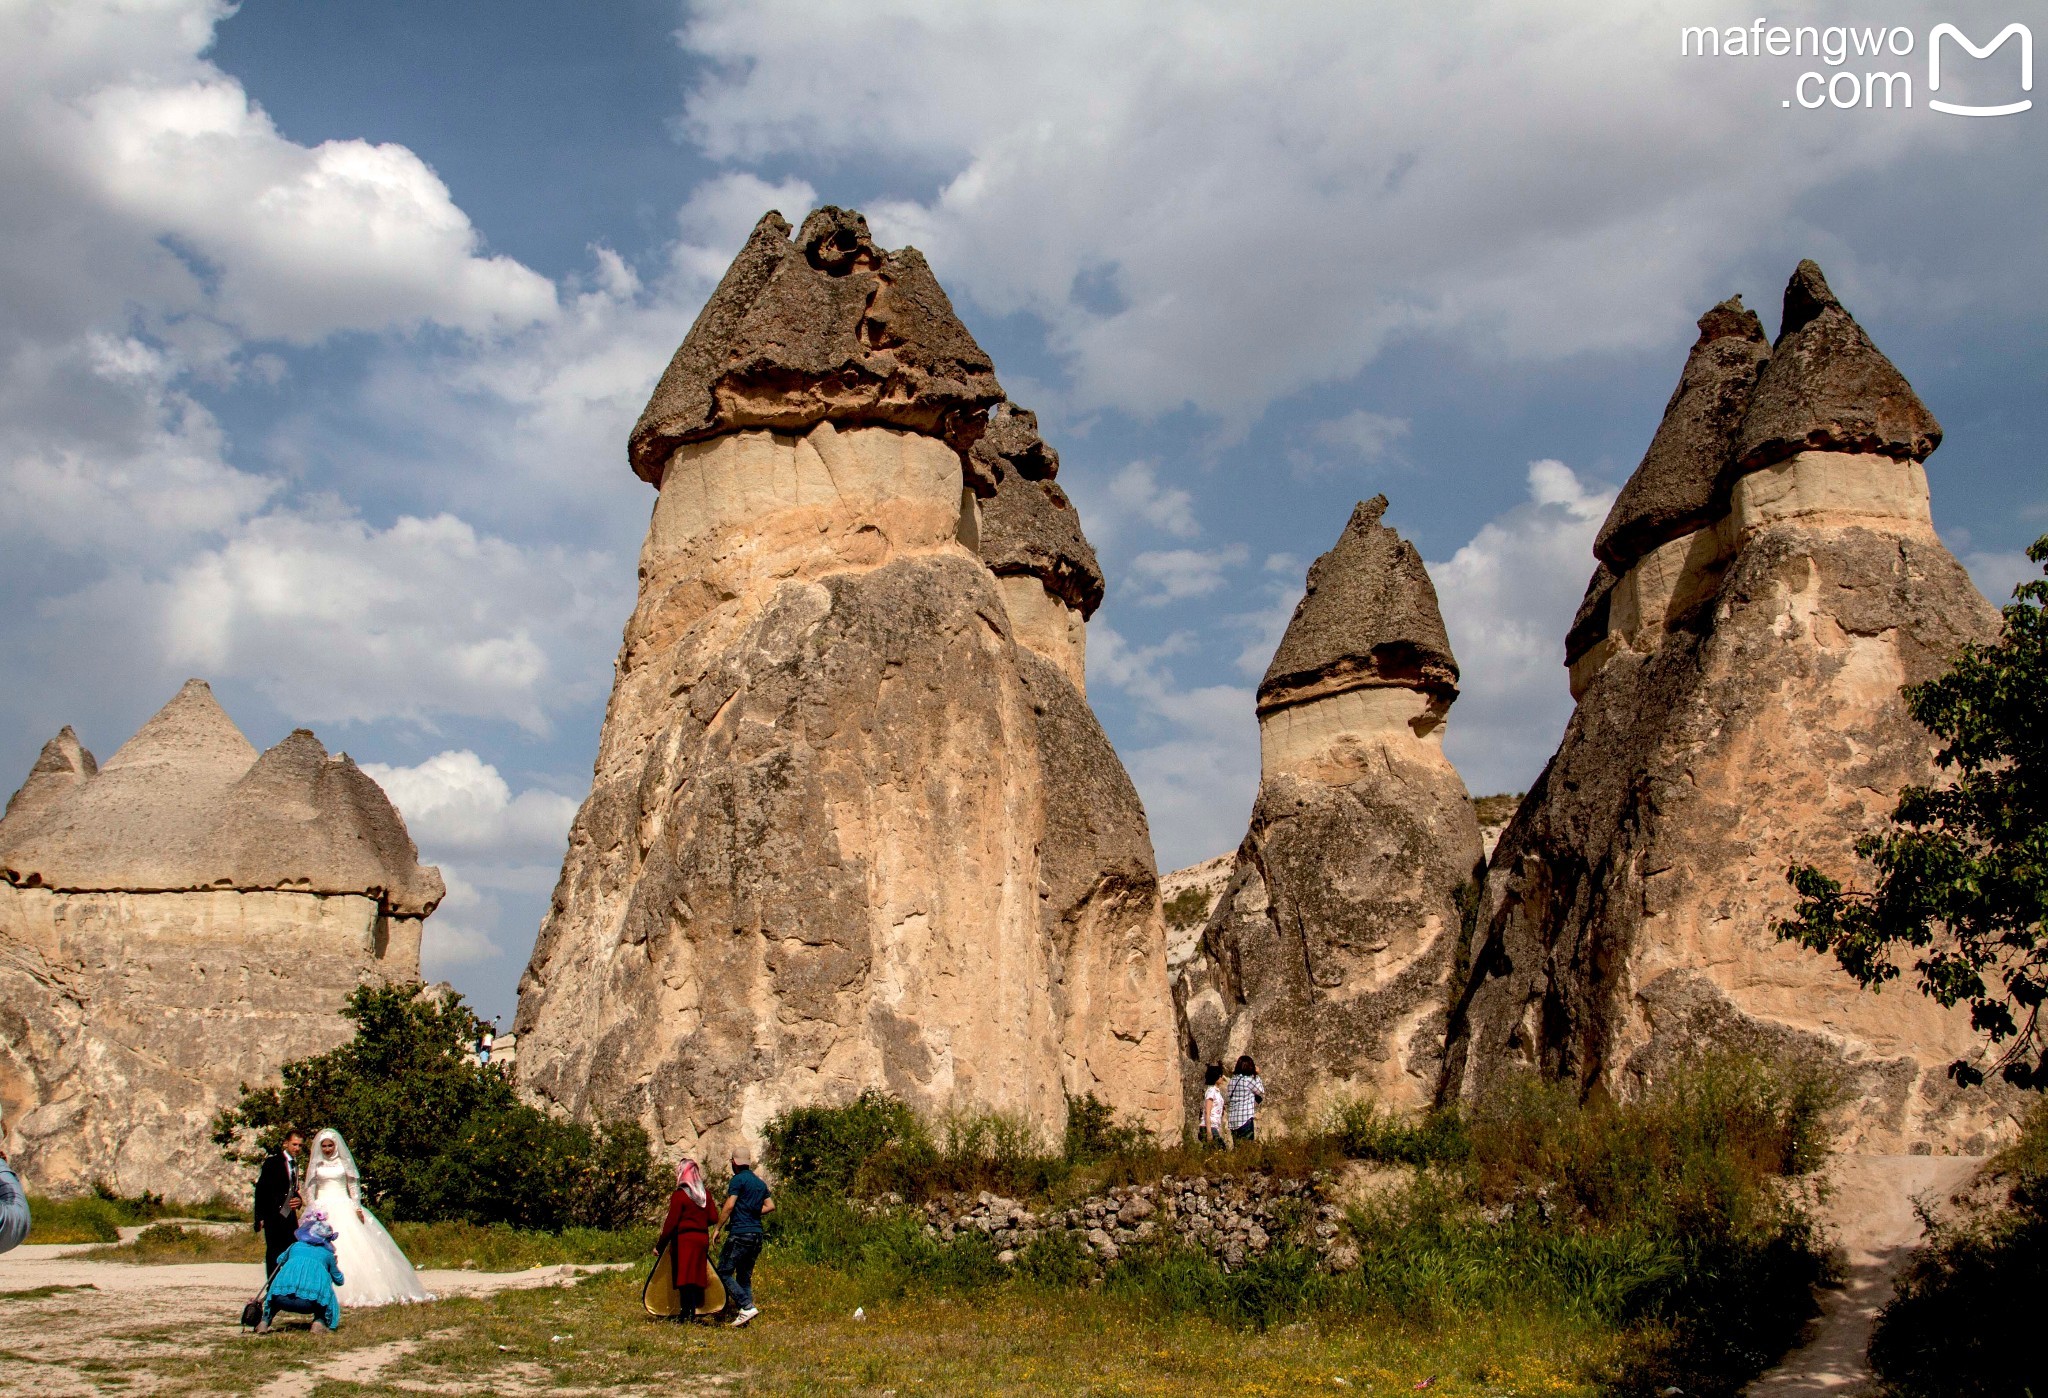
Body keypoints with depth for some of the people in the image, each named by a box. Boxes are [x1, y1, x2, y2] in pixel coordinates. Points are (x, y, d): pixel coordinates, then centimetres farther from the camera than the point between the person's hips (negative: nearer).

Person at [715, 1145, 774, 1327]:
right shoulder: (760, 1182, 16)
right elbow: (770, 1206, 16)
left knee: (724, 1272, -5)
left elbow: (729, 1206, -13)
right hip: (757, 1234, 8)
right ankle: (744, 1312, 7)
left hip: (740, 1233, -8)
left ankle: (747, 1307, -16)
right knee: (745, 1276, 14)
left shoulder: (738, 1179, -6)